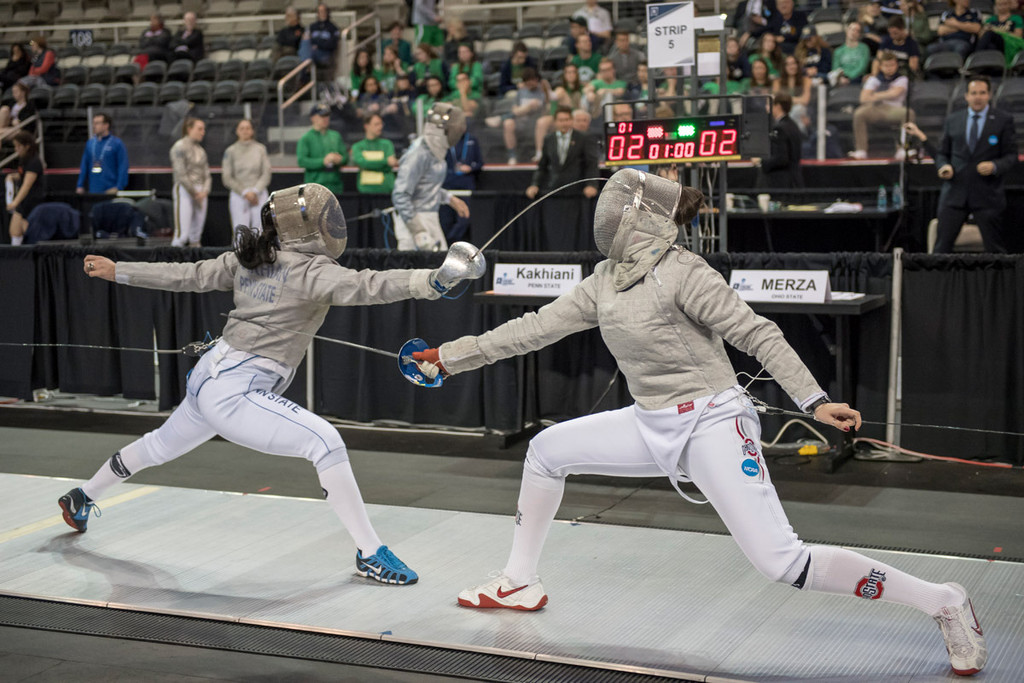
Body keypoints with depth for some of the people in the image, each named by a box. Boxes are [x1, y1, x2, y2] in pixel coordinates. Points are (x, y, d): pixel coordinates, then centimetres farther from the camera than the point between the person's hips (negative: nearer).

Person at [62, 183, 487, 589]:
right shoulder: (309, 270, -17)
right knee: (326, 443, -19)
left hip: (207, 380, 9)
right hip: (233, 397, -9)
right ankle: (370, 554, -17)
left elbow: (185, 276, 11)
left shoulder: (248, 259, 7)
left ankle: (81, 499, 56)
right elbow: (367, 287, -33)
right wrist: (434, 280, -45)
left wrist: (117, 271, 21)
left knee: (160, 447, 33)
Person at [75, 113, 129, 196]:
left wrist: (118, 187, -15)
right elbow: (84, 166, 15)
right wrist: (80, 186, 11)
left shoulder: (117, 143, -4)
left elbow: (123, 167, -8)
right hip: (93, 191, 5)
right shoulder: (90, 143, 11)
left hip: (110, 190, -5)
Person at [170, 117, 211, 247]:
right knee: (182, 234, -14)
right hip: (184, 191, -7)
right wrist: (195, 192, -10)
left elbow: (207, 174, 14)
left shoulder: (200, 150, 16)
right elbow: (180, 174, -11)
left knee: (196, 236, 6)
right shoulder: (180, 147, -4)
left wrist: (205, 191, -4)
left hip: (201, 193, 7)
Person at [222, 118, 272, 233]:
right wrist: (244, 192, -6)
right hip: (238, 195, -1)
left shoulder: (260, 149, 7)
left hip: (259, 195, 1)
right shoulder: (231, 151, 5)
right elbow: (227, 178, 2)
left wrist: (255, 191, -8)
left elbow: (266, 173, 5)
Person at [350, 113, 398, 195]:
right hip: (365, 190, 0)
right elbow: (361, 162, -9)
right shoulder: (357, 146, 9)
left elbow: (389, 167, -1)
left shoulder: (387, 144, 10)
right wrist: (386, 161, -16)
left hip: (385, 189, 0)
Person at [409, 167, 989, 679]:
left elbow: (758, 334, -19)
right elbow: (532, 330, 10)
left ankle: (943, 604, -5)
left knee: (783, 564, -18)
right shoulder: (607, 280, 6)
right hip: (654, 425, 8)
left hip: (711, 424, -8)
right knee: (545, 451, 10)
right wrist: (449, 357, 11)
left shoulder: (681, 272, -17)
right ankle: (521, 583, 26)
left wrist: (815, 400, -30)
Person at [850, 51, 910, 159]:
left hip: (895, 111, -1)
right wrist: (887, 95, -5)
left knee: (908, 113, -34)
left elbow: (895, 93, -7)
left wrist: (875, 96, 1)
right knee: (859, 113, -31)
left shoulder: (902, 79, 13)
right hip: (876, 111, 1)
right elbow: (864, 98, 2)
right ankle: (860, 150, -30)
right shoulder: (873, 79, 17)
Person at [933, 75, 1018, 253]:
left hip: (987, 195, -2)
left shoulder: (1004, 120, 4)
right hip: (955, 193, 2)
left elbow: (1011, 155, 2)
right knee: (941, 247, 1)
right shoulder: (952, 120, 11)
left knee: (996, 251, 1)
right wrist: (944, 166, -7)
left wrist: (994, 166, -18)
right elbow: (942, 153, 16)